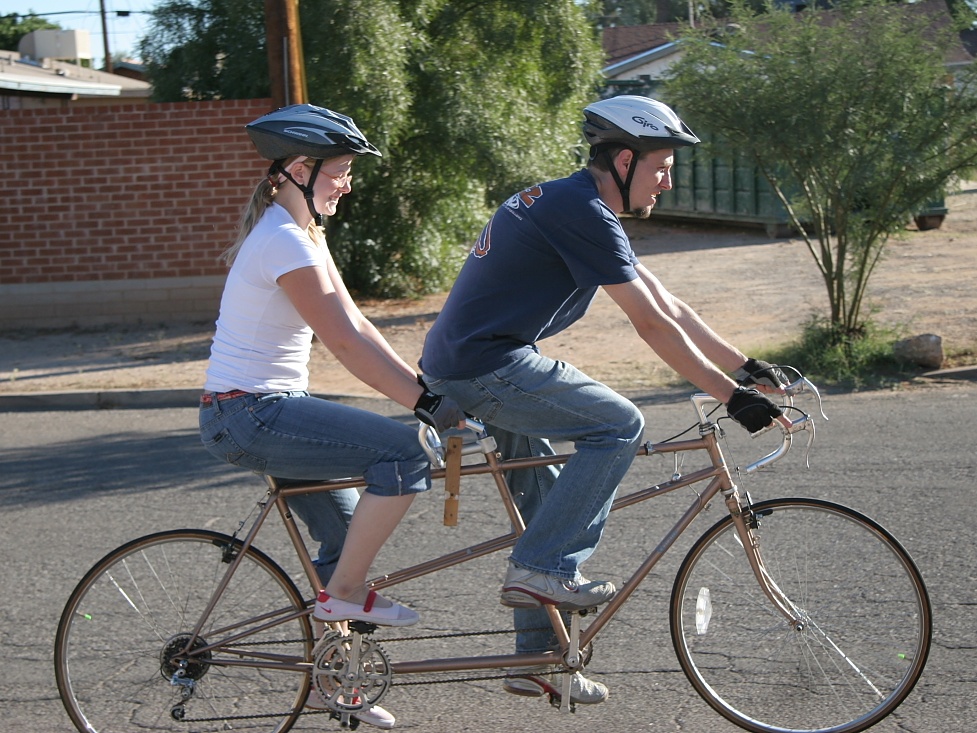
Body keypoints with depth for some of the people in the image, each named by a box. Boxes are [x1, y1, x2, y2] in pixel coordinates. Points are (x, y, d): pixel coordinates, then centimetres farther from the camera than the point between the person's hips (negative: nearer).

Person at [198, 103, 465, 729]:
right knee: (407, 451, -19)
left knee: (347, 533, 17)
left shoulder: (302, 232, 13)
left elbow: (356, 325, 11)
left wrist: (425, 384, 4)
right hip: (250, 417, -11)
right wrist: (427, 404, -23)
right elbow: (346, 342, -23)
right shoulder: (285, 242, -19)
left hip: (261, 412, 11)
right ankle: (346, 593, -6)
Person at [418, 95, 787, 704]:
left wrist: (748, 367, 15)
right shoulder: (583, 214, -16)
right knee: (619, 426, -11)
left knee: (544, 501, 15)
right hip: (485, 365, -11)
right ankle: (545, 568, -8)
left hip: (462, 364, 11)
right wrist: (733, 396, -15)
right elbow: (653, 324, -18)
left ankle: (537, 659, 22)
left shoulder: (574, 207, 16)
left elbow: (669, 305, 17)